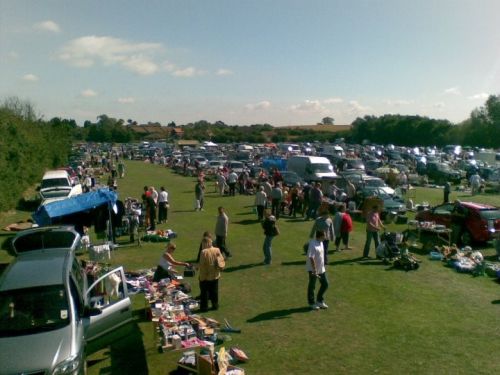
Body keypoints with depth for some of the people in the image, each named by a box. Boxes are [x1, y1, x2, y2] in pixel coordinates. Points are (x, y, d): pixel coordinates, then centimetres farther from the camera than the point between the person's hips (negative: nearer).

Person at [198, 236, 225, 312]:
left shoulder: (204, 252, -21)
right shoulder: (217, 250, -4)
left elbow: (202, 265, -18)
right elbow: (221, 261, 3)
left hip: (205, 276, -5)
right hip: (215, 275, 5)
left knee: (204, 292, 9)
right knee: (214, 291, 18)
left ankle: (204, 307, 16)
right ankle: (215, 305, 27)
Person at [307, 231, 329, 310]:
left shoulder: (321, 242, 4)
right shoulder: (312, 244, -24)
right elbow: (311, 258, -26)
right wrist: (314, 270, -25)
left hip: (321, 269, 9)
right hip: (313, 270, -9)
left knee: (325, 284, 13)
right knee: (312, 286, 7)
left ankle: (320, 301, 30)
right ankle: (311, 303, 22)